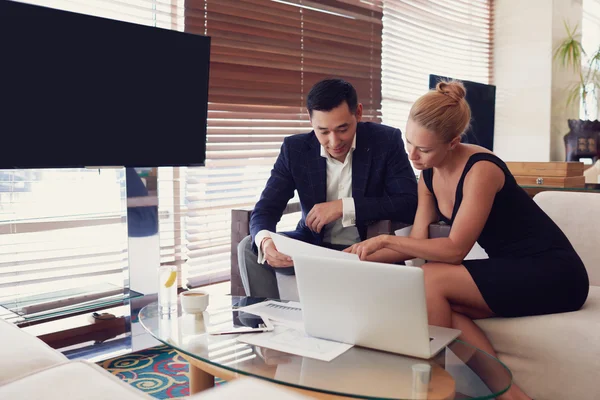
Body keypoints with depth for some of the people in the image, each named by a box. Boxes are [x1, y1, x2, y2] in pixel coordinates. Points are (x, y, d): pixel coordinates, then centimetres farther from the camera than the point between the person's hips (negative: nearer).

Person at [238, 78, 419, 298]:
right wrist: (265, 241, -34)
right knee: (249, 248, -18)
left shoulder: (386, 141, -10)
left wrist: (344, 207, -26)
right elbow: (265, 209, -8)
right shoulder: (295, 148, -6)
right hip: (313, 246, 2)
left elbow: (410, 204, -18)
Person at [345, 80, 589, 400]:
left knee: (429, 279, -25)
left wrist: (386, 239, -24)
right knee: (432, 303, -19)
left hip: (552, 274, -8)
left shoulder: (480, 169, -22)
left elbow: (455, 249, -24)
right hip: (510, 272, 8)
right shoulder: (429, 174, 3)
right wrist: (367, 256, -13)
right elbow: (417, 242, 0)